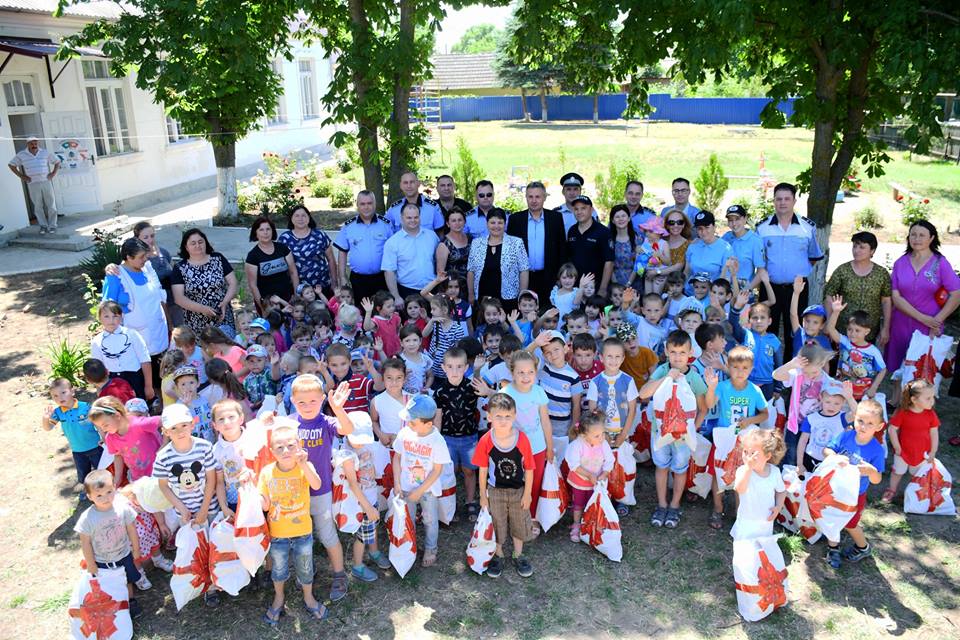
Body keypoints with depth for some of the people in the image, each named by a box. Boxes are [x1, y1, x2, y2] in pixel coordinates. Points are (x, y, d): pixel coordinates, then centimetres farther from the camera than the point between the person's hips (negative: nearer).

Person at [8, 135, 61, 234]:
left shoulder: (45, 153, 5)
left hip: (46, 182, 0)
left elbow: (57, 161, 15)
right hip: (33, 184, 0)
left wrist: (54, 173, 3)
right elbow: (11, 164, 10)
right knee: (38, 206, 2)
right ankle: (43, 226, 8)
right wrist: (21, 176, 2)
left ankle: (52, 226, 4)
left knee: (51, 204, -2)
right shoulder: (21, 155, 2)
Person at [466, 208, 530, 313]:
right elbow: (471, 271, 10)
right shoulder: (476, 243, 7)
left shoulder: (516, 243, 0)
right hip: (482, 299, 2)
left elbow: (524, 271, 0)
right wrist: (471, 295, 6)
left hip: (508, 299, -2)